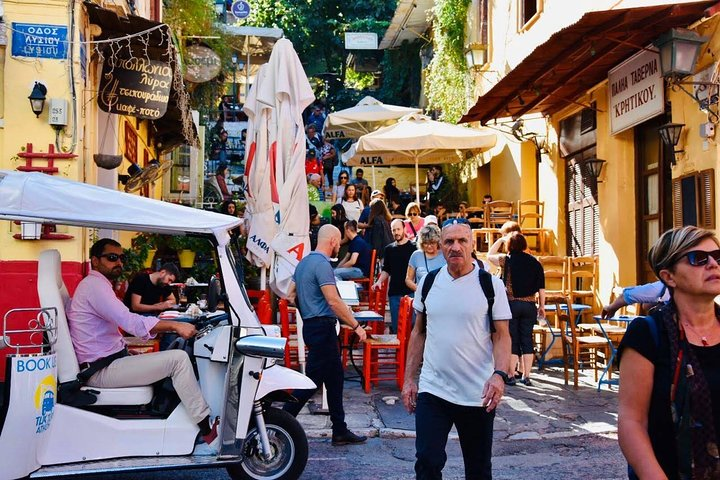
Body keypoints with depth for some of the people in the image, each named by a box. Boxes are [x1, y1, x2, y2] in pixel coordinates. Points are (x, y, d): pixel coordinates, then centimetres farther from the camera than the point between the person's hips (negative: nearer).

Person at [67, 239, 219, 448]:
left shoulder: (97, 285, 20)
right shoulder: (94, 284, -14)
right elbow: (129, 321, -26)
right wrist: (175, 325, -25)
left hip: (107, 360, 11)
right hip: (102, 371, -11)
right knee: (178, 359, -17)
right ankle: (208, 432, -13)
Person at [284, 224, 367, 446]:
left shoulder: (304, 262, 15)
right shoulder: (322, 264, -16)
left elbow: (292, 295, 21)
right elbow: (334, 301, -22)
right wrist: (356, 326, -18)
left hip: (311, 325, 10)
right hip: (322, 326, -10)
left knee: (335, 377, 13)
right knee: (313, 378, -4)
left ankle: (340, 431, 18)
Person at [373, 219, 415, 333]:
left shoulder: (413, 248, -1)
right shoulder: (389, 249, 12)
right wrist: (379, 281, 3)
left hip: (410, 291, -4)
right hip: (394, 293, 4)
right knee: (395, 326, 7)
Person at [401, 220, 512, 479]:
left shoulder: (491, 284, -5)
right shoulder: (429, 281, 4)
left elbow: (501, 335, -5)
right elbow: (418, 332, 11)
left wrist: (500, 375, -22)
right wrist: (409, 379, 7)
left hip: (478, 395, -1)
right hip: (432, 390, 2)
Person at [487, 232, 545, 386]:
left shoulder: (506, 259, -4)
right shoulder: (534, 262, 3)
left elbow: (489, 255, 15)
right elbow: (541, 287, 3)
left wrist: (500, 240, 20)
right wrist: (541, 306, 12)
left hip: (511, 304, -2)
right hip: (529, 305, 2)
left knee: (512, 340, 4)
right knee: (527, 339, 8)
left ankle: (511, 376, 7)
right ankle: (526, 376, 11)